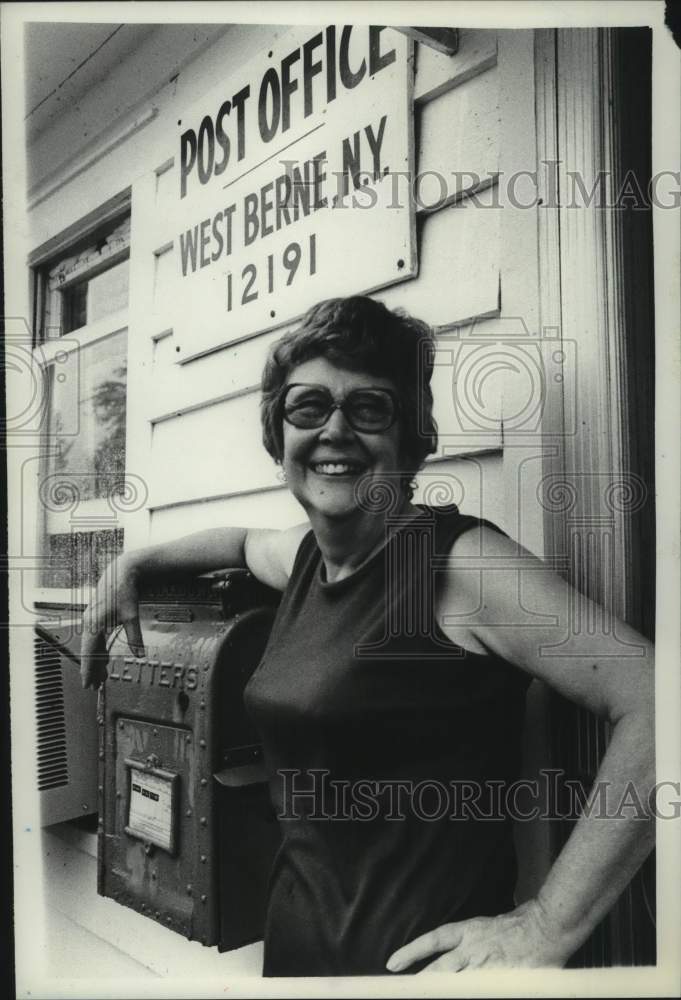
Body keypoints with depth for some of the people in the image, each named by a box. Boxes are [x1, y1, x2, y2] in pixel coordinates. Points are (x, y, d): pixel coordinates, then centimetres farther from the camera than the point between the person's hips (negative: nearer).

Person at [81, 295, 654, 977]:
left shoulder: (462, 560, -18)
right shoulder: (304, 556, 4)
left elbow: (651, 703, -25)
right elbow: (240, 541, 28)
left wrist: (547, 927, -23)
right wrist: (129, 567, 20)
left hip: (418, 956, -7)